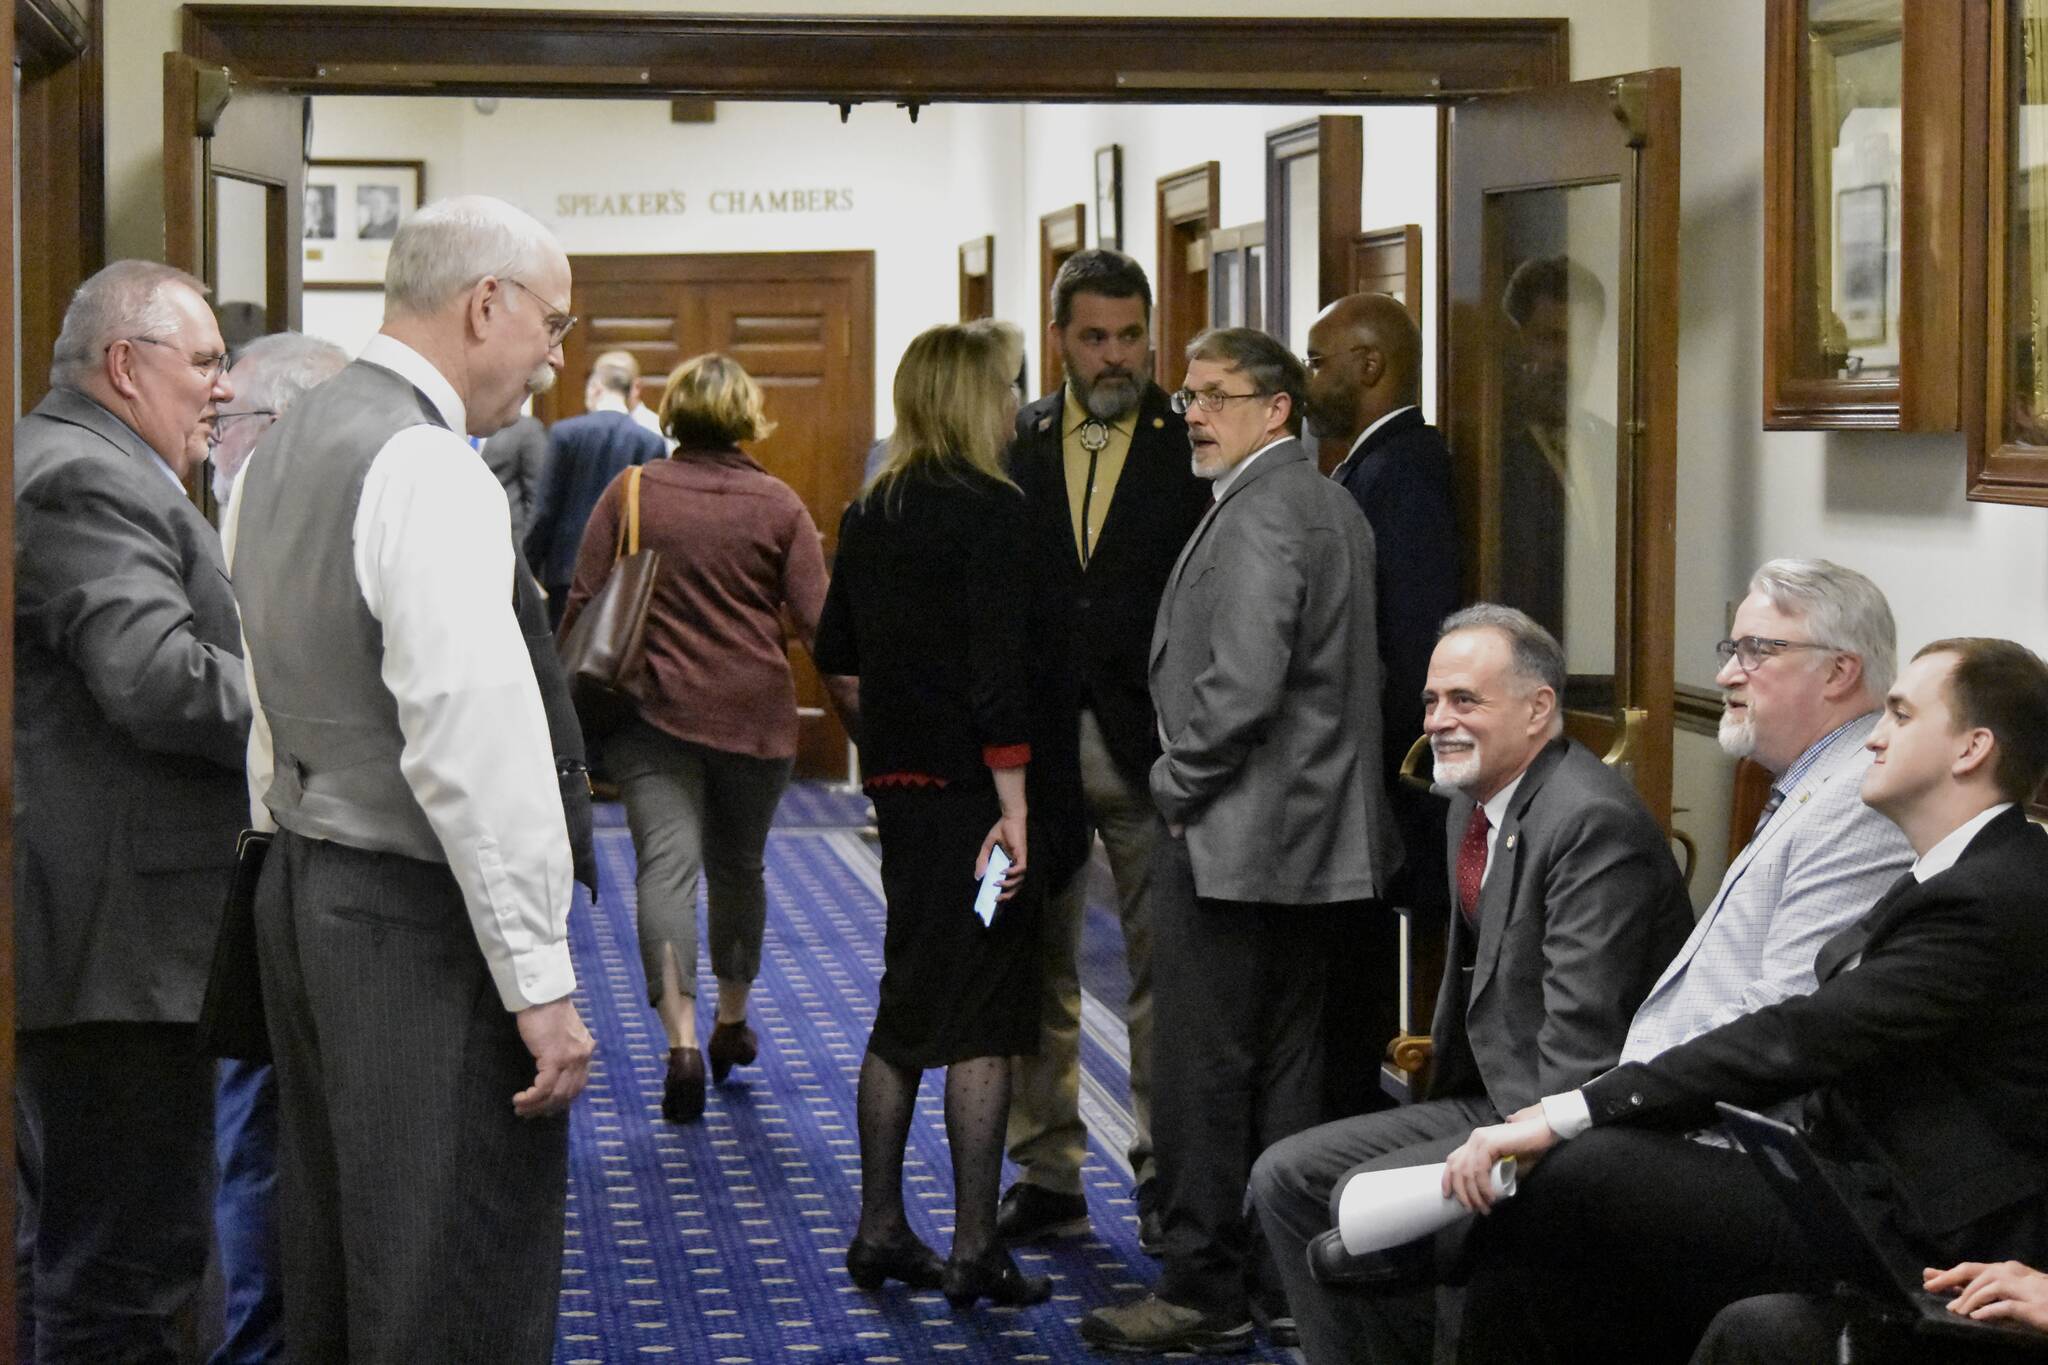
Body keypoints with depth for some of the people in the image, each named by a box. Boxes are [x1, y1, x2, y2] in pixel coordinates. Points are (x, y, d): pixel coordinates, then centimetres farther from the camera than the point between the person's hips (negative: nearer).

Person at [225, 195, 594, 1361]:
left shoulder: (282, 450, 13)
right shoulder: (430, 471, -17)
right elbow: (477, 748, -23)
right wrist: (540, 981, -21)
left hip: (299, 888, 10)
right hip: (420, 916, -10)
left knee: (335, 1268, 18)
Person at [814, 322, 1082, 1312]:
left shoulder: (871, 513, 9)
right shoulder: (989, 511, -14)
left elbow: (836, 652, 18)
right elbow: (1000, 670, -19)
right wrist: (1015, 805, -18)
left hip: (898, 784, 8)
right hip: (973, 788, -8)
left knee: (907, 1005, 16)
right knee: (982, 1017, -1)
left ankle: (879, 1230, 21)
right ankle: (974, 1251, 4)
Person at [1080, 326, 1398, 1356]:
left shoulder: (1257, 515, -17)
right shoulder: (1335, 507, 14)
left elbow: (1241, 684, -26)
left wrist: (1180, 784, -11)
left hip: (1233, 837, -10)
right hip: (1313, 838, 10)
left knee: (1200, 1070, -3)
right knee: (1287, 1067, 14)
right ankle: (1286, 1280, 20)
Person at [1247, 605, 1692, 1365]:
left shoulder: (1593, 819, -21)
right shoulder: (1472, 803, 11)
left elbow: (1581, 1030, -24)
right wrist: (1441, 1091, 12)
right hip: (1488, 1096, 10)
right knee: (1286, 1178, 4)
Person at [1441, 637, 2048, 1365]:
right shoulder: (1960, 879, 15)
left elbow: (1800, 1038, -23)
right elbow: (1801, 1033, 13)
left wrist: (1567, 1118, -23)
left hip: (1913, 1236, -10)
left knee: (1575, 1178, -20)